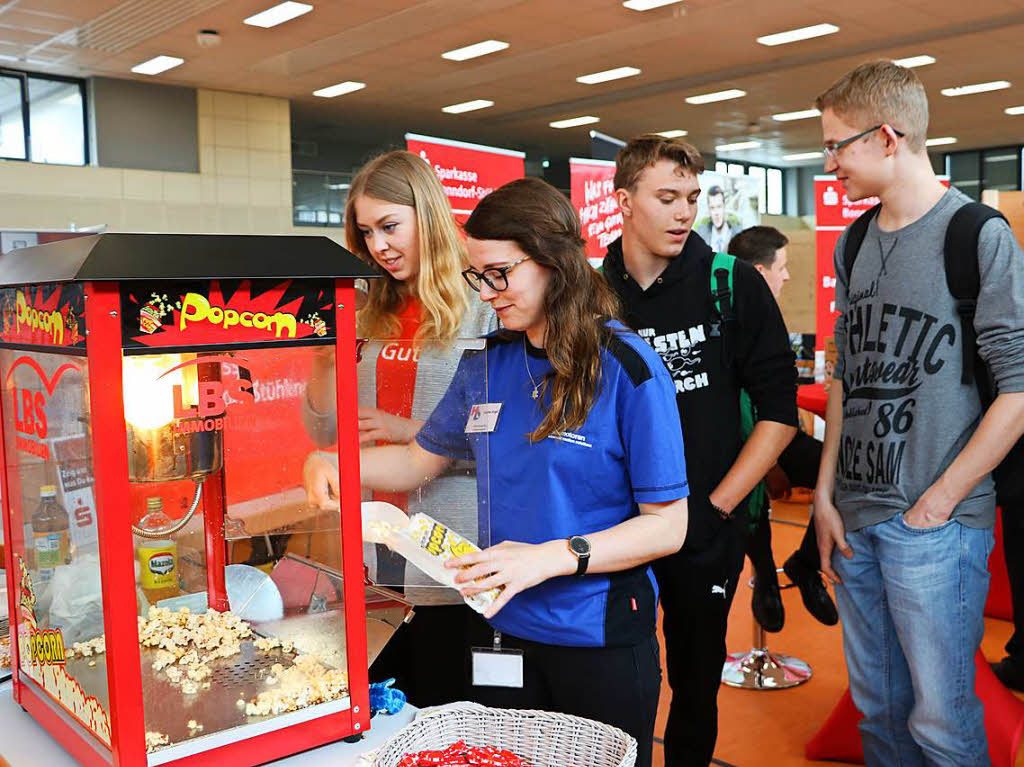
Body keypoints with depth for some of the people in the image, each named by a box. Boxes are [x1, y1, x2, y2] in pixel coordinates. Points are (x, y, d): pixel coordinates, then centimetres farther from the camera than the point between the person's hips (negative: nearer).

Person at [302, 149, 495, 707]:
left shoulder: (480, 311, -9)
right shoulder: (369, 318, 8)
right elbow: (327, 435, 9)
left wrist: (409, 431, -17)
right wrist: (322, 355, -4)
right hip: (372, 554, 5)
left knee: (443, 713, 11)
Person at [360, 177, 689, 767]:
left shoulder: (627, 369, -15)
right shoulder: (487, 364, 2)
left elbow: (668, 526, -15)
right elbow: (421, 460, 11)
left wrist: (552, 557, -25)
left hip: (599, 641, -4)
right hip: (503, 627, 5)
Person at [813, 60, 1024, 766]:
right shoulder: (855, 245, 12)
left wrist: (936, 503, -13)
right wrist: (825, 495, 10)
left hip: (936, 525, -6)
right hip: (855, 519, 6)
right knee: (877, 708, 16)